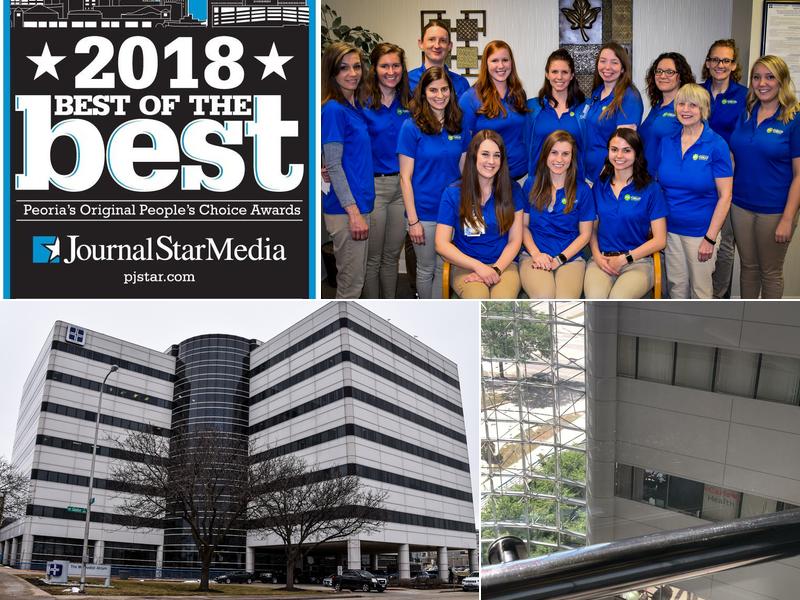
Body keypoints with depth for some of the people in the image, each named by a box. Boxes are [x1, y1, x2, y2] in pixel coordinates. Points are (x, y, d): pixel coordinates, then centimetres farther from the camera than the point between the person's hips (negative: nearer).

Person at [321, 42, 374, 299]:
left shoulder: (356, 106, 12)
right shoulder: (333, 109, -13)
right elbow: (333, 166, -16)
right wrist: (353, 212, -20)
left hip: (359, 205, 8)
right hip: (346, 210, -8)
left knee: (354, 280, 15)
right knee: (351, 285, -2)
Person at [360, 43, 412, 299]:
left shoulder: (408, 104, 7)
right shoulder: (363, 103, -7)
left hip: (402, 185, 4)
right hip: (373, 186, -4)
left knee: (392, 256, 13)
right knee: (372, 258, 4)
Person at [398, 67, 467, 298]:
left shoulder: (458, 126, 4)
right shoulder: (412, 127, -9)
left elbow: (463, 170, 11)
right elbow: (405, 178, -10)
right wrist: (413, 220, -13)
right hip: (425, 213, -4)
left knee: (444, 269, 12)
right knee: (426, 269, 10)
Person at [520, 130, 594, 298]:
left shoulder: (582, 190, 6)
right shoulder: (531, 184, 10)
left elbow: (585, 234, 6)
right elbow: (524, 225, 10)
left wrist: (559, 259, -6)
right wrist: (536, 254, -7)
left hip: (570, 258, 0)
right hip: (534, 255, 0)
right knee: (544, 297, -34)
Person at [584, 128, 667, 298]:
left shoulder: (651, 189, 1)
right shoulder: (599, 186, 12)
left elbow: (659, 240, -1)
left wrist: (623, 259, -8)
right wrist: (597, 256, -4)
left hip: (637, 261, -2)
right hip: (601, 260, 2)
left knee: (617, 300, -34)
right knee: (594, 298, -31)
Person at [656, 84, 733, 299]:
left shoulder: (716, 145, -10)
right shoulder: (667, 142, 3)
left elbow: (725, 196, -10)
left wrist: (710, 238, -13)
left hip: (700, 231, -4)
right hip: (670, 229, 4)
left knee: (700, 289, 7)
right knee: (676, 286, 12)